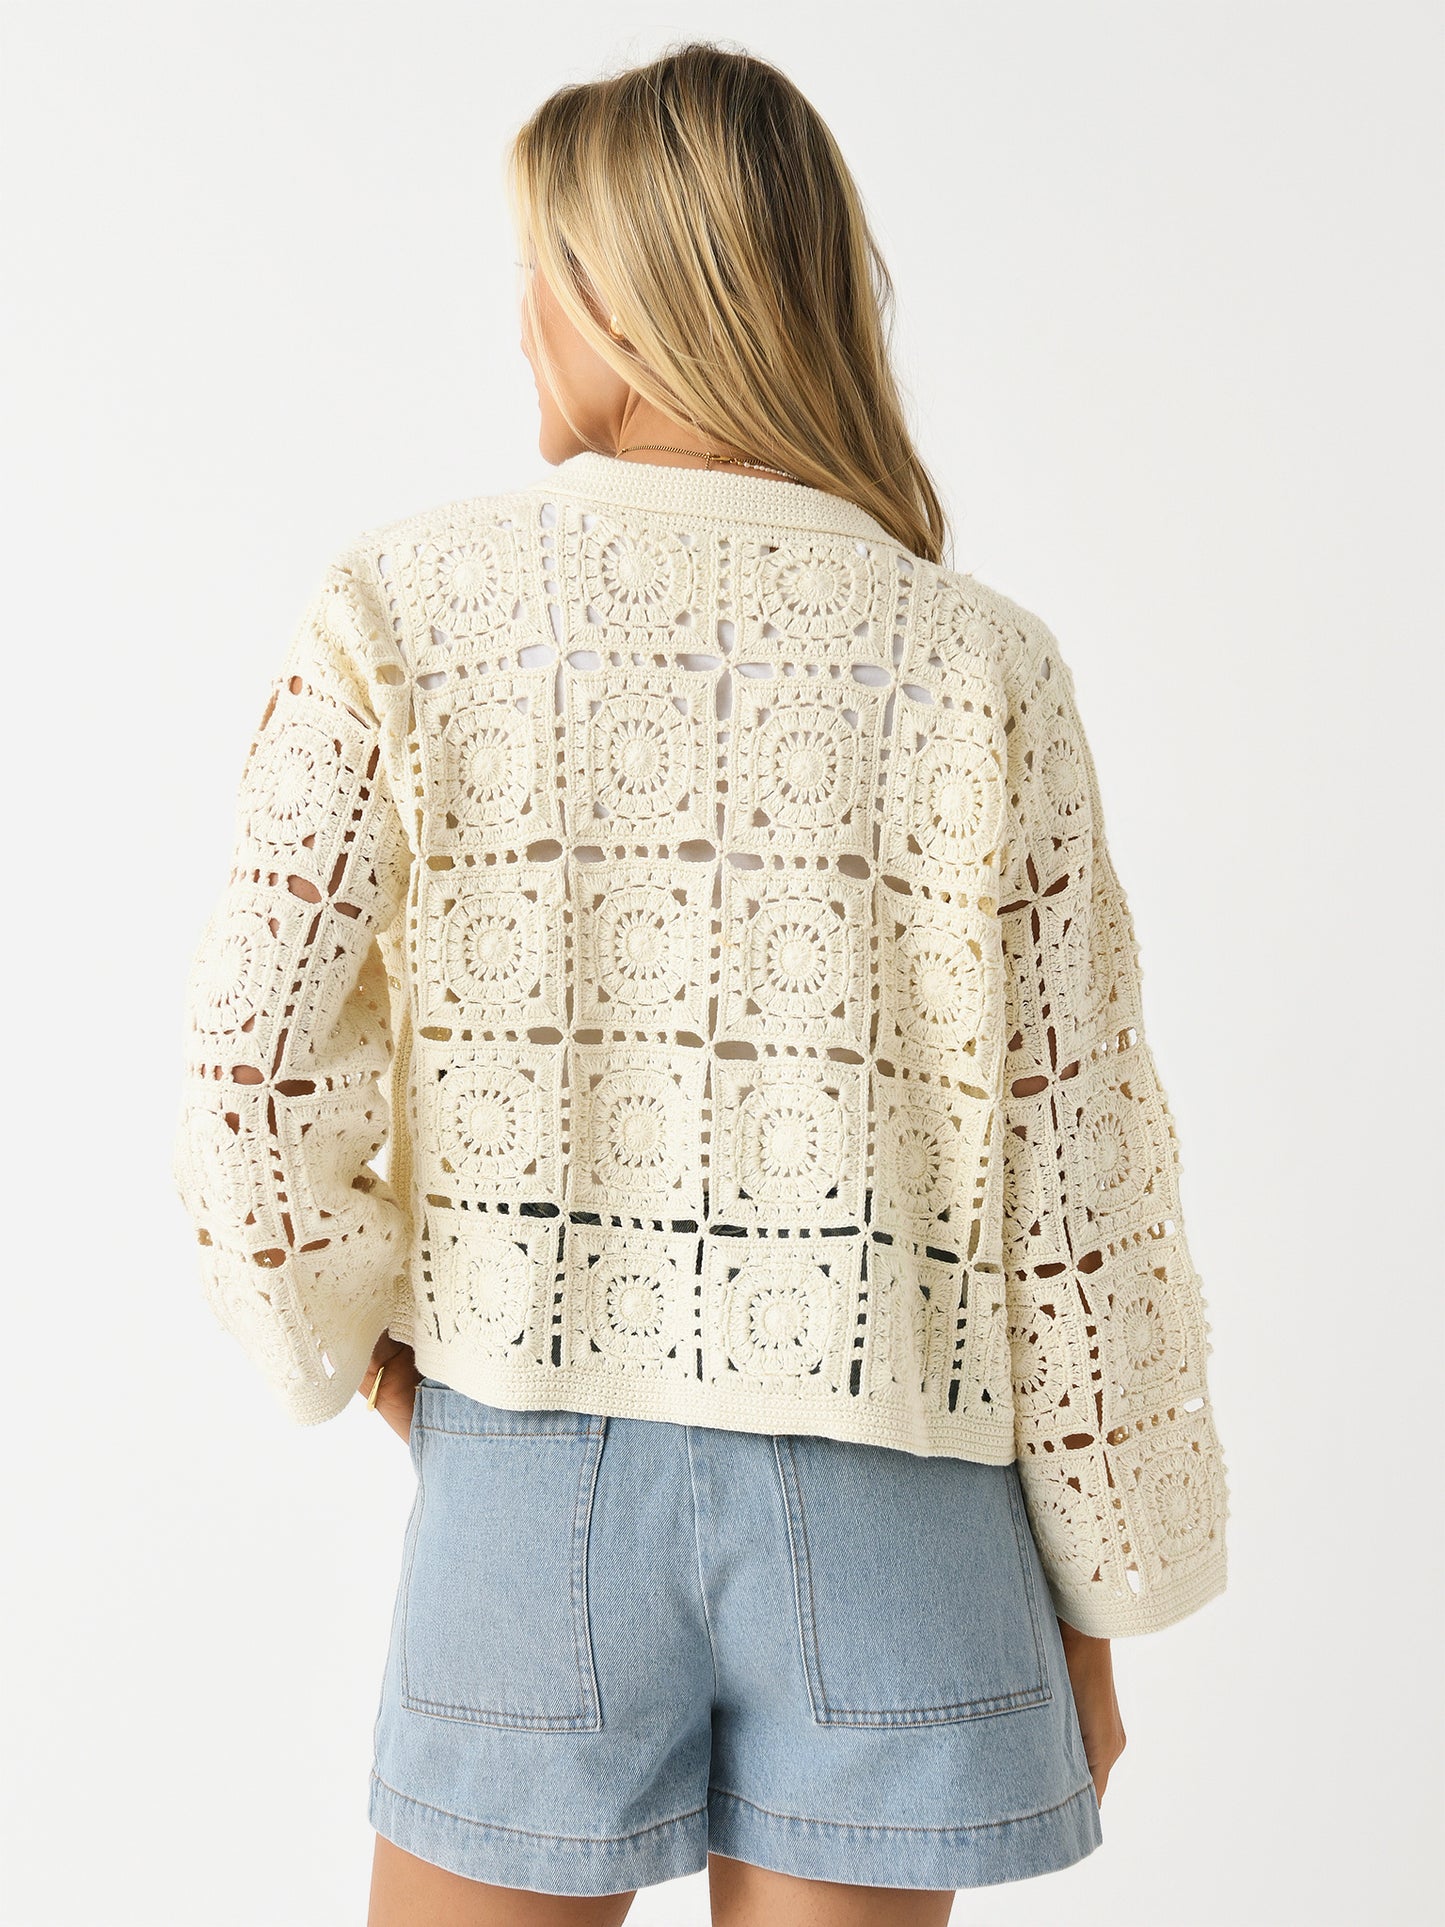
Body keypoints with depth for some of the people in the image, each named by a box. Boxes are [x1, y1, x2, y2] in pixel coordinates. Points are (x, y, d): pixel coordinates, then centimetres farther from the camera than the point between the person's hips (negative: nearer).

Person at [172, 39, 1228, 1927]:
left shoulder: (409, 610, -7)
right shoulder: (979, 666, -6)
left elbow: (252, 1073, -11)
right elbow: (1069, 1166, -5)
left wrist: (351, 1339, 8)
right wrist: (1097, 1598, 6)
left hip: (532, 1464, 0)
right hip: (883, 1486, 1)